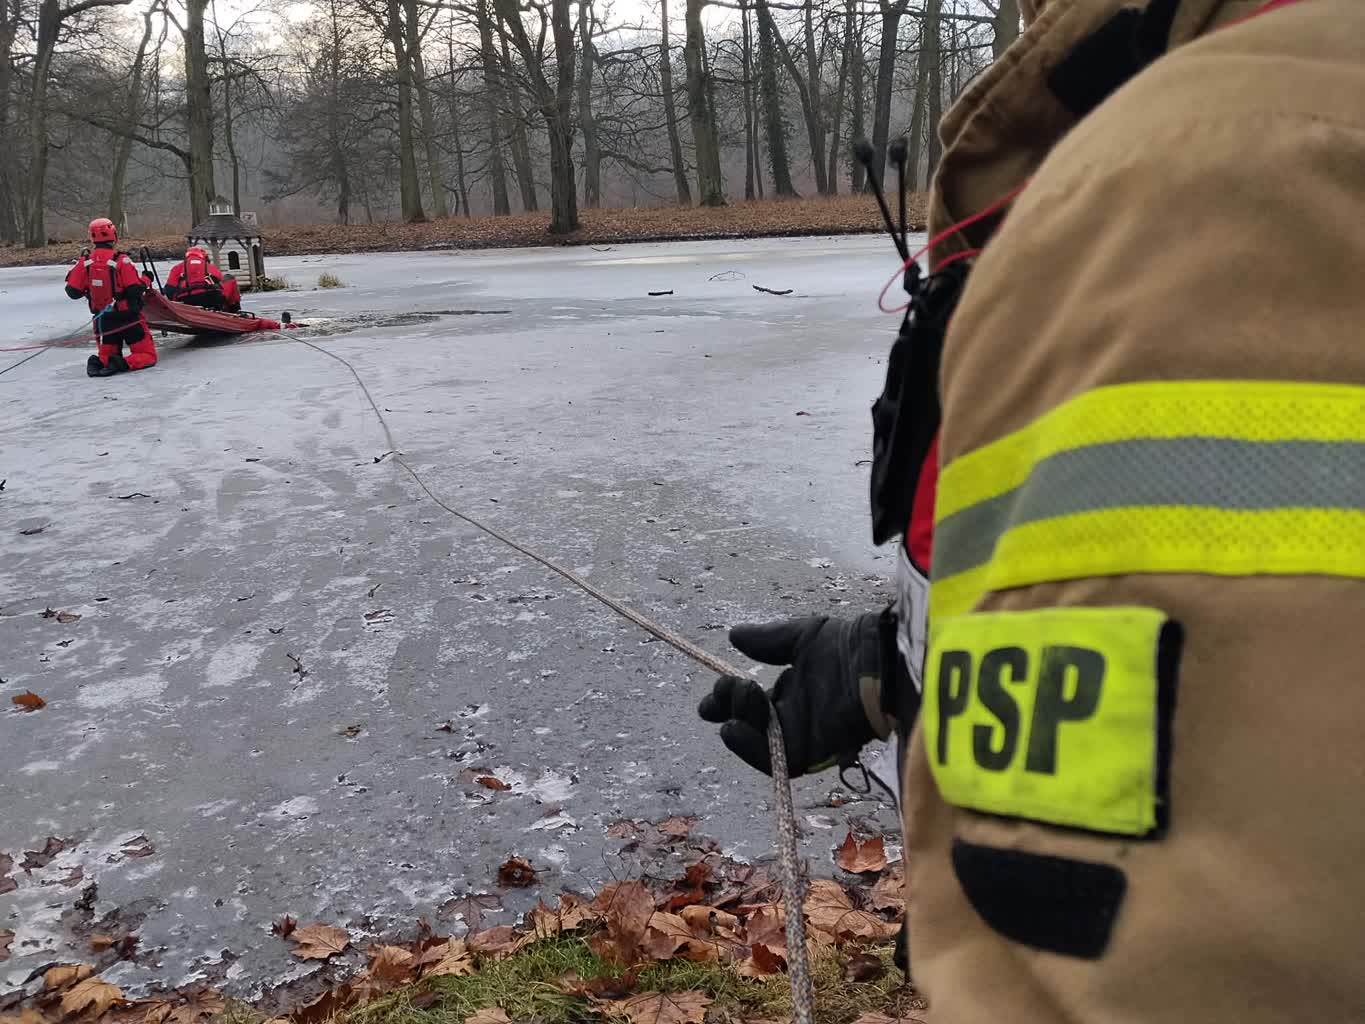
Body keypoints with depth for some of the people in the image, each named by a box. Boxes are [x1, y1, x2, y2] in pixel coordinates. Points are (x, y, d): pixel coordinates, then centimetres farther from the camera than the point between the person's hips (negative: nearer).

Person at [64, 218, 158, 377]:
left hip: (103, 320, 4)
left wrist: (73, 274, 20)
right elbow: (135, 289, -18)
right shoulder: (121, 260, -16)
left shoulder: (84, 263, -3)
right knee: (148, 355, 4)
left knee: (107, 354, 23)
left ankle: (99, 362, -13)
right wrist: (146, 280, 2)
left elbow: (73, 292, 1)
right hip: (128, 317, -4)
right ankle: (121, 363, -25)